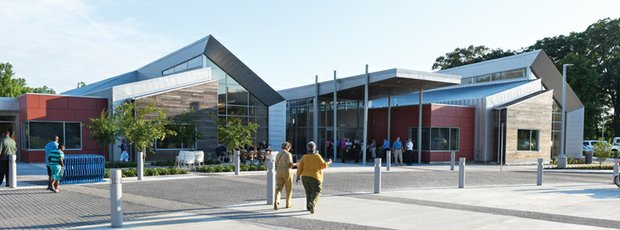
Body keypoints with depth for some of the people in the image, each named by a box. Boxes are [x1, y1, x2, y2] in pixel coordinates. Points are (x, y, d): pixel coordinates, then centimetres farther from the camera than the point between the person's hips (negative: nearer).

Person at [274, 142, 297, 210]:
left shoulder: (278, 154, 10)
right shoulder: (288, 154, -10)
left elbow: (276, 165, 13)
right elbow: (290, 164, -20)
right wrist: (296, 164, -1)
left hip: (279, 173, 4)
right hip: (287, 172, -4)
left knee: (278, 188, 2)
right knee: (289, 189, 13)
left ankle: (276, 201, -24)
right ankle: (288, 204, 21)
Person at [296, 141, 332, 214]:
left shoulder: (304, 157, 1)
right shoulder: (317, 156, -7)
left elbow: (300, 167, -2)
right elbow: (323, 165, -8)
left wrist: (298, 176, 5)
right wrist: (328, 163, 11)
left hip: (305, 176, 4)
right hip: (315, 177, -4)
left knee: (309, 192, 19)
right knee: (316, 192, -2)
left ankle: (308, 206, 22)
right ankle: (312, 204, -25)